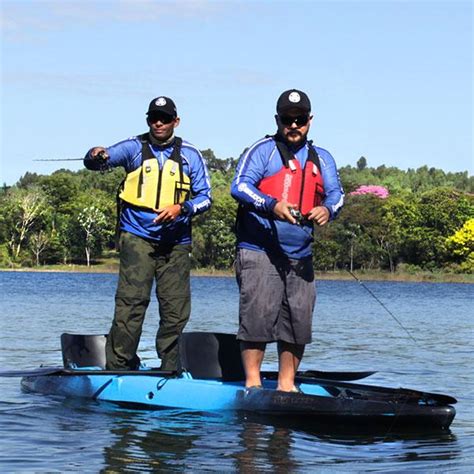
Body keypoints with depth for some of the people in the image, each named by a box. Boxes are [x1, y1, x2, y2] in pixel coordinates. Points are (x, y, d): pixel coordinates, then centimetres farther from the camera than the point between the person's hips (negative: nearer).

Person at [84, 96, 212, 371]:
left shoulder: (190, 156, 10)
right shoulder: (134, 148, 7)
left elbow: (204, 197, 7)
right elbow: (103, 159, -6)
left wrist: (181, 208, -13)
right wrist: (97, 156, -31)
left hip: (176, 242, 2)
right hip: (138, 237, -2)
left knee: (176, 309, 1)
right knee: (131, 302, -14)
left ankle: (170, 370, 12)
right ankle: (119, 367, -11)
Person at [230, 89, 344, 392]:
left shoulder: (322, 159, 19)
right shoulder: (263, 151, 2)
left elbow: (336, 193, 8)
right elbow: (240, 186, -10)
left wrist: (327, 210, -17)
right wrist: (272, 206, -27)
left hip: (300, 258, 5)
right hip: (259, 253, -5)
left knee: (299, 320, 5)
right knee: (258, 316, -10)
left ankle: (287, 385, 15)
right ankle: (253, 383, -2)